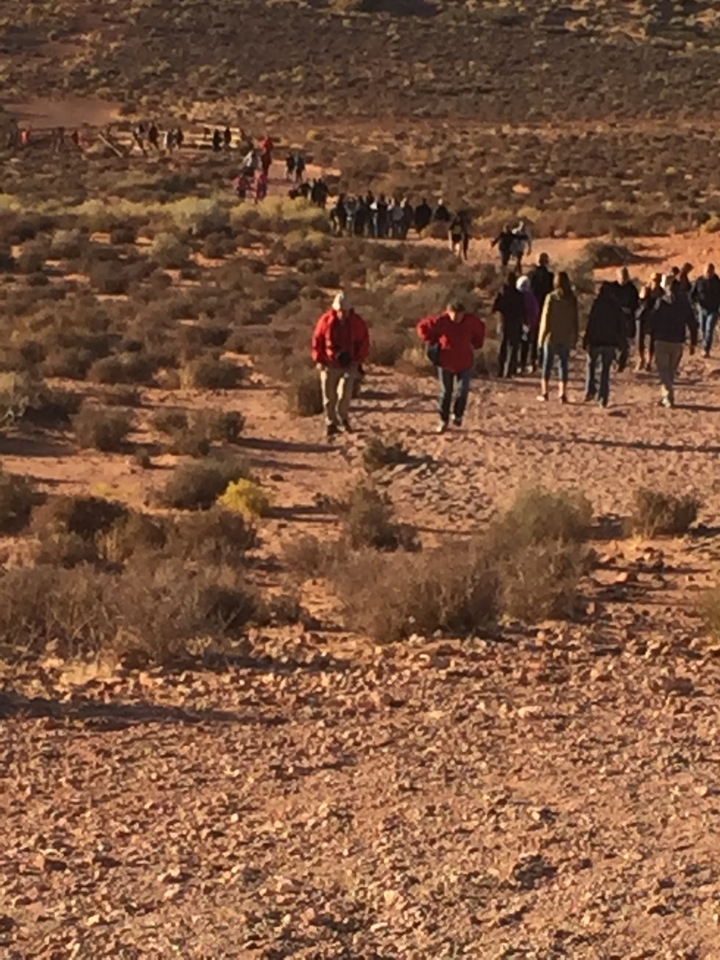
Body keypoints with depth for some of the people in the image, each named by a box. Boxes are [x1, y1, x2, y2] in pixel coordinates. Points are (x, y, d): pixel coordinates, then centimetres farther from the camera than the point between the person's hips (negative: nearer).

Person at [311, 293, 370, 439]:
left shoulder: (358, 322, -6)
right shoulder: (326, 320, -8)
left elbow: (364, 342, 3)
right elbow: (317, 340, 1)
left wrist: (358, 360, -5)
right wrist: (319, 360, -3)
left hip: (349, 365, -1)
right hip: (329, 365, 1)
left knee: (344, 392, -16)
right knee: (329, 397, 6)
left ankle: (342, 419, 8)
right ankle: (331, 424, 22)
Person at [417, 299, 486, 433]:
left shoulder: (471, 321, -11)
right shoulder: (441, 321, -19)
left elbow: (480, 328, 13)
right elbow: (422, 327, -6)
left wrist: (477, 343, 6)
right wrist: (432, 341, -5)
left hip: (464, 362, 2)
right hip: (445, 362, -2)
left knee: (463, 391, 0)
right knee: (446, 392, 7)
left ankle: (457, 415, 25)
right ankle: (444, 420, 20)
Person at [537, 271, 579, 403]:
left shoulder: (551, 298, -9)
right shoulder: (572, 299, -2)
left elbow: (545, 318, -6)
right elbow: (575, 320, 2)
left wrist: (541, 336, 0)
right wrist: (575, 337, 10)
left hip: (551, 336, -2)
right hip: (566, 338, 2)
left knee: (547, 364, 7)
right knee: (564, 365, 6)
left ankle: (544, 392, 6)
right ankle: (562, 394, 2)